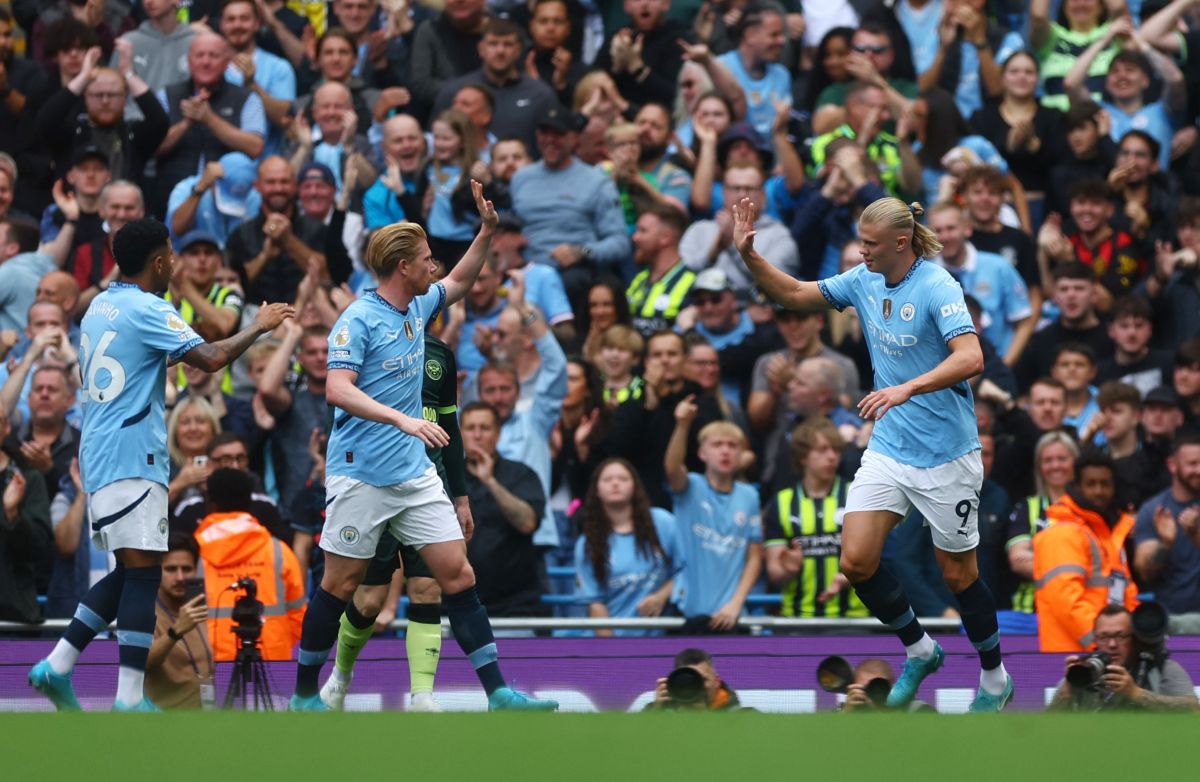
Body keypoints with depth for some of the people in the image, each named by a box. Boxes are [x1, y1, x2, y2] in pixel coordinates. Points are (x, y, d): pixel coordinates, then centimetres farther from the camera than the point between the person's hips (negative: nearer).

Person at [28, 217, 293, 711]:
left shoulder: (102, 305, 15)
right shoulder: (146, 309, -12)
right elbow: (211, 358, -19)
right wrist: (259, 327, -6)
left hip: (99, 454, 9)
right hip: (132, 460, -9)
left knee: (129, 574, 14)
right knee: (143, 572, -10)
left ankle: (57, 666, 8)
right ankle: (130, 699, -16)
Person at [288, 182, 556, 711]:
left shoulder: (417, 309, 11)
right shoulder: (358, 320, -13)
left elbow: (458, 283, 31)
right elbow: (337, 390, -24)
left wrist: (487, 231, 19)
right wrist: (402, 419, -34)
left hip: (415, 474, 7)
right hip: (361, 474, -7)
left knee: (458, 573, -2)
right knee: (341, 584, 0)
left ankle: (497, 692, -4)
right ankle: (305, 694, 14)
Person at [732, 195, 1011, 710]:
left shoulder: (937, 288, -20)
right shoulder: (865, 280, 1)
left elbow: (970, 359, -33)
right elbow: (794, 295, 12)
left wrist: (907, 388, -45)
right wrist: (749, 256, -3)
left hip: (945, 455, -6)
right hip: (888, 449, 6)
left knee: (958, 574, 5)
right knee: (856, 561, -5)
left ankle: (995, 677, 27)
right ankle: (920, 651, 19)